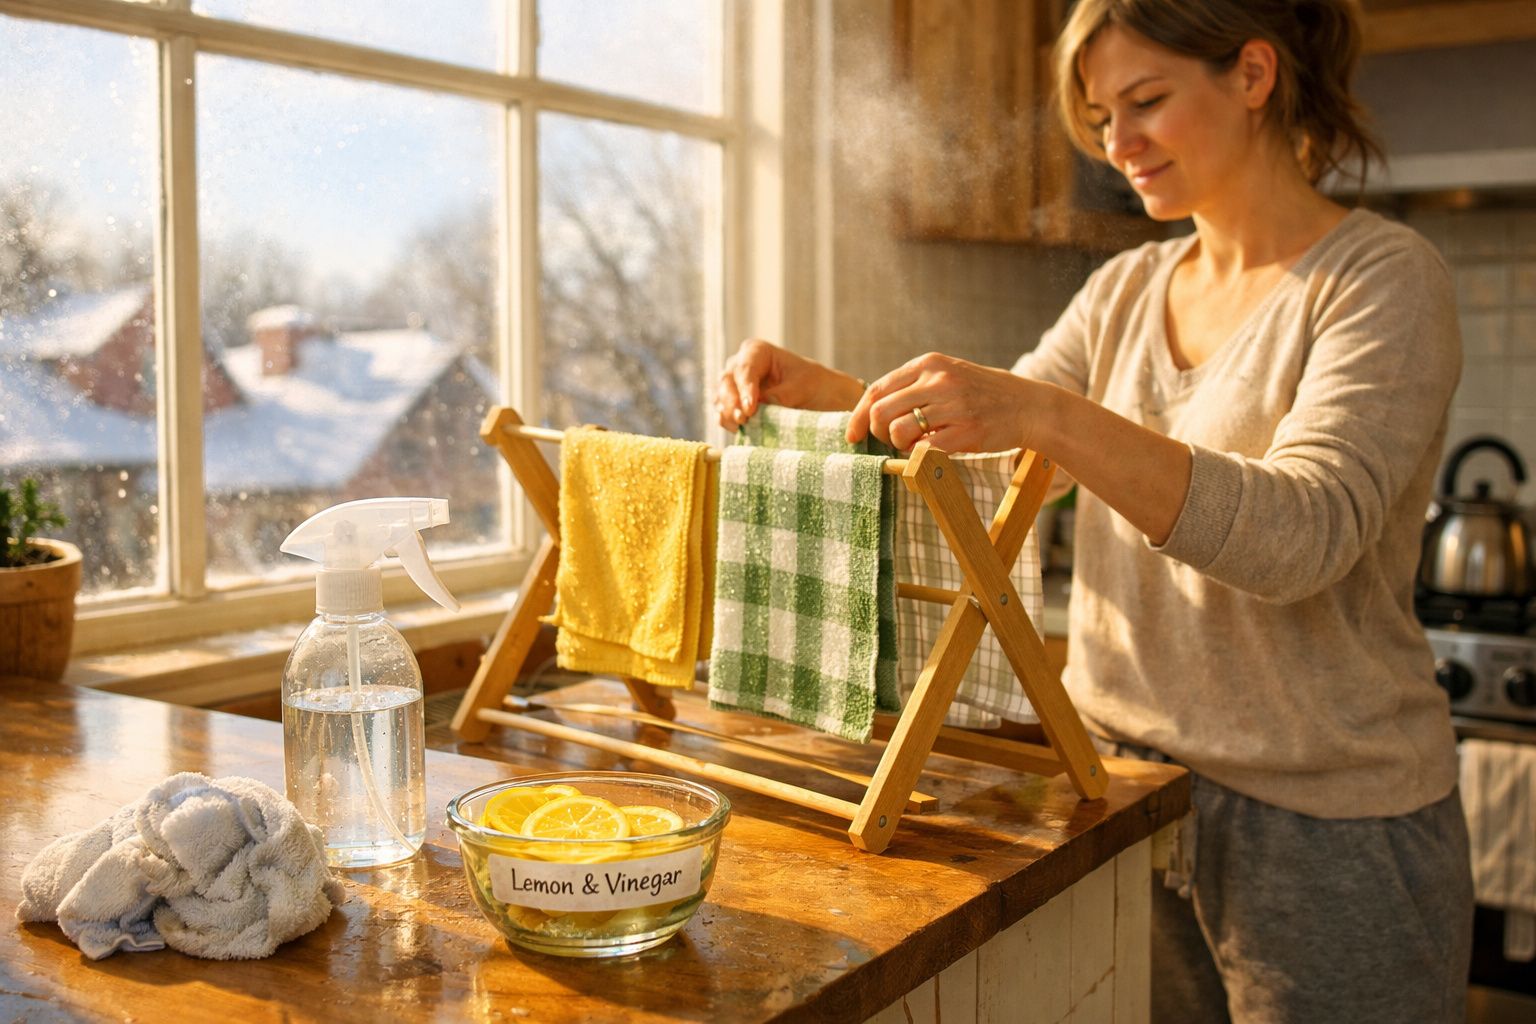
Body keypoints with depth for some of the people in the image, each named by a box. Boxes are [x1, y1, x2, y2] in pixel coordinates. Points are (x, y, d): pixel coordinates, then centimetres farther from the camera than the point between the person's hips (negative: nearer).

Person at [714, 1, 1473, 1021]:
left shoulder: (1384, 277, -11)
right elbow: (979, 454, 11)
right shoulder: (1126, 289, 8)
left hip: (1323, 824, -5)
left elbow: (1305, 534, -26)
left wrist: (1046, 414, -37)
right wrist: (816, 385, -5)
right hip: (1127, 782, 6)